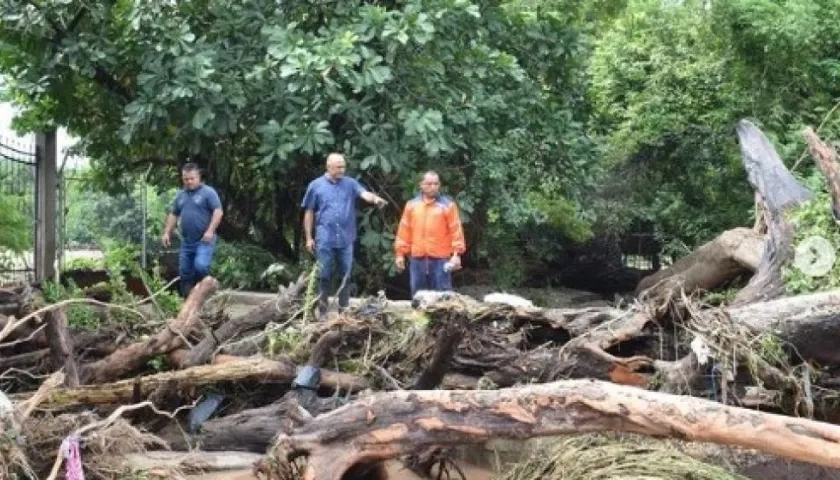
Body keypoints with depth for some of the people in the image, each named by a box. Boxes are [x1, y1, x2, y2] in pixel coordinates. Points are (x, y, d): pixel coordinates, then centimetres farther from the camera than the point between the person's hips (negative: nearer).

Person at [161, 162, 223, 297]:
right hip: (187, 242, 7)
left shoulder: (208, 192, -5)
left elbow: (218, 212, -12)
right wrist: (166, 233, 14)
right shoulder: (181, 195, 15)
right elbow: (173, 215, 23)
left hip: (204, 240, -7)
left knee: (200, 266, -25)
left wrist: (210, 231, -21)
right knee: (185, 272, 7)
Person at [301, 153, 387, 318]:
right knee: (324, 275, 3)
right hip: (324, 239, -2)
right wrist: (309, 237, 2)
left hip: (346, 239, 2)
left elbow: (365, 194, -13)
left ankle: (344, 310, 17)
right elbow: (309, 213, 5)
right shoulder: (316, 185, 2)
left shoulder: (350, 183, 5)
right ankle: (322, 310, 12)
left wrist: (375, 199, -36)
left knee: (345, 276, 8)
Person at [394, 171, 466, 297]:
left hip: (440, 258, -3)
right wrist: (400, 254, 6)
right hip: (417, 258, 3)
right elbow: (404, 231, 9)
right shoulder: (412, 205, 9)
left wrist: (456, 253, -11)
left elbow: (456, 230, -3)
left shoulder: (448, 205, 0)